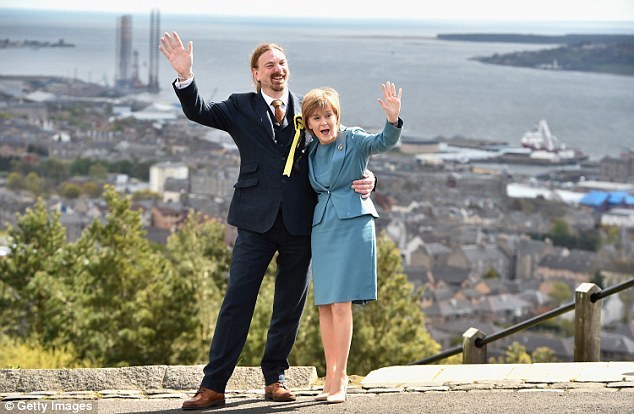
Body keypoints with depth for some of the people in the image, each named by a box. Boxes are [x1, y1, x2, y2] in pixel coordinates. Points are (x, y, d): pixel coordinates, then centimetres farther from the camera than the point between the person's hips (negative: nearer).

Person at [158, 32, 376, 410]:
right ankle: (213, 386, -6)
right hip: (257, 221, -2)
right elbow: (199, 111, -5)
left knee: (290, 305, 9)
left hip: (300, 222, 2)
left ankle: (276, 378, 23)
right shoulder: (241, 108, 8)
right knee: (237, 301, -6)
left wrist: (364, 179, -6)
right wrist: (186, 77, -23)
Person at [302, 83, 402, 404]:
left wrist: (393, 119, -39)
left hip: (352, 224, -6)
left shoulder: (354, 140, -2)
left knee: (340, 303, -11)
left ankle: (340, 379, -8)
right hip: (322, 228, 6)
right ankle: (331, 377, 11)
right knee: (324, 305, 5)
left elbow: (384, 142, -22)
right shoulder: (311, 154, 13)